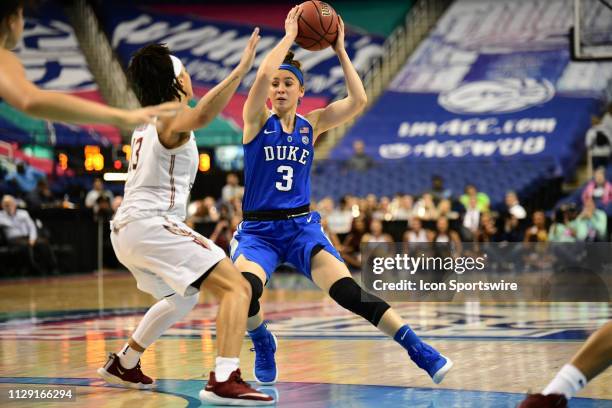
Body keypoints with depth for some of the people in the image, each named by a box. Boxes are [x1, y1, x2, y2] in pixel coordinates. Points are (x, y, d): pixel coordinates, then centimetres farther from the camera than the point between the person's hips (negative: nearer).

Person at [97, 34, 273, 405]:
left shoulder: (147, 123, 17)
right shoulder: (173, 121, -10)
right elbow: (201, 115, -35)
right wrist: (242, 68, -39)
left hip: (126, 229, 10)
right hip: (151, 225, -10)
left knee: (184, 295, 33)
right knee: (237, 288, -16)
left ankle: (123, 364, 40)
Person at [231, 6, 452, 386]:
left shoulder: (312, 124, 7)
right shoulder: (257, 120, -2)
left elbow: (358, 100, -7)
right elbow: (262, 75, -21)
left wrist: (340, 50, -4)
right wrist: (289, 35, -12)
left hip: (302, 227, 2)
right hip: (258, 230, -2)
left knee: (348, 291, -19)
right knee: (245, 289, -31)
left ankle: (419, 350, -16)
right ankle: (263, 343, 2)